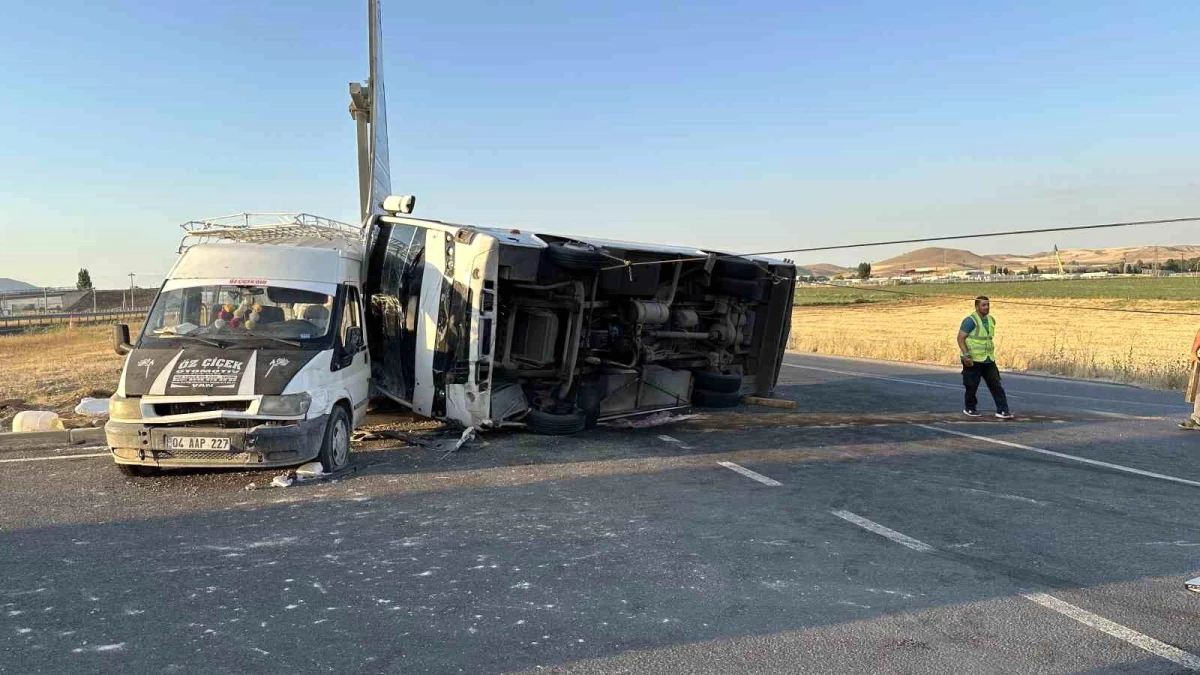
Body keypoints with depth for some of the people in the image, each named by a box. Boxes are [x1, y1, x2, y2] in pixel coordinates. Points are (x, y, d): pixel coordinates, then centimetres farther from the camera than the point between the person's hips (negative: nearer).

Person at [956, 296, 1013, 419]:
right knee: (972, 386, 4)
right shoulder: (970, 321, -13)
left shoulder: (991, 320, 11)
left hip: (988, 359, 7)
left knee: (996, 385, 1)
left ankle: (1002, 410, 2)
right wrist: (966, 355, -24)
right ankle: (969, 409, 22)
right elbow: (960, 338, -17)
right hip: (973, 360, -7)